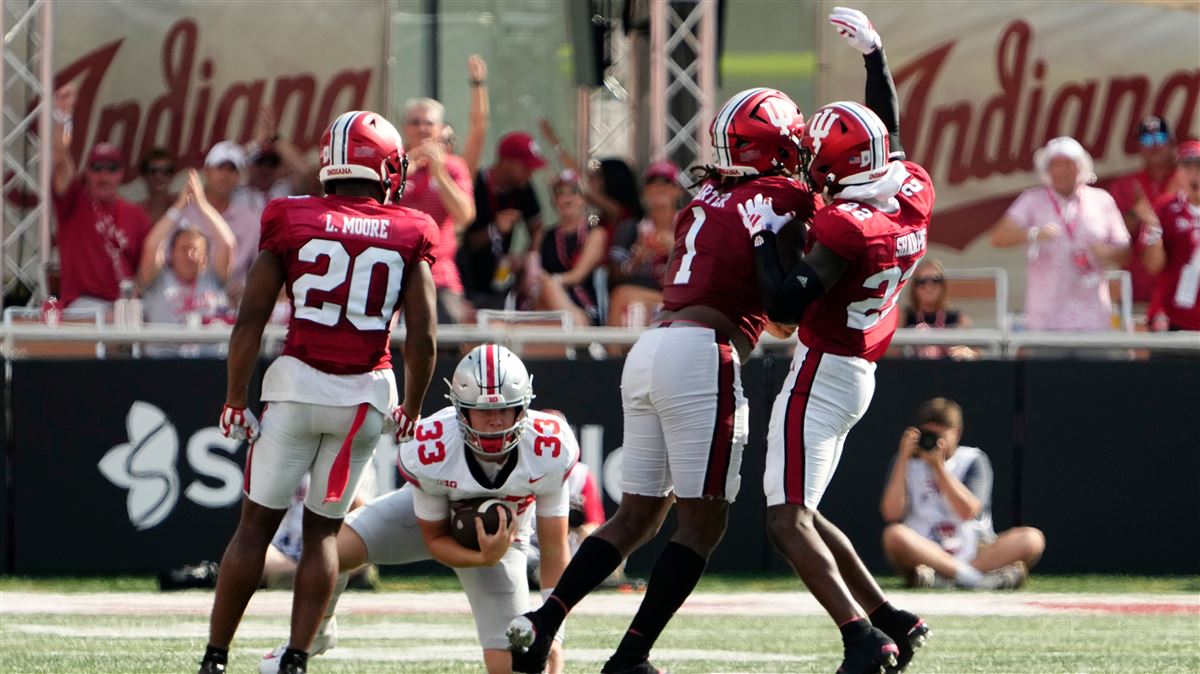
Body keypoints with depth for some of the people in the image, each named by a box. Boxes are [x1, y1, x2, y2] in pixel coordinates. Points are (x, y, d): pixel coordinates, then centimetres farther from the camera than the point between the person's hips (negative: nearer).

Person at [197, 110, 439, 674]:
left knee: (257, 523, 7)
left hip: (298, 382, -1)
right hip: (367, 394, 1)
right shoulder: (409, 236, 1)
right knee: (322, 530, 14)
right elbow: (422, 338, -1)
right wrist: (410, 411, 13)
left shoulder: (290, 222, 0)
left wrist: (234, 400, 5)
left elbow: (251, 318, -3)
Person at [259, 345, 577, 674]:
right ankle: (315, 632, 14)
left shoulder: (550, 450, -35)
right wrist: (483, 559, -38)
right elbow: (435, 539, -17)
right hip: (432, 515, 0)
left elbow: (554, 550, -23)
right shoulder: (428, 452, -36)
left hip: (502, 534, 0)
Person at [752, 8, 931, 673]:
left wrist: (766, 235, -15)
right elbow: (887, 135, 21)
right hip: (856, 377, 9)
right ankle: (890, 618, 16)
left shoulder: (844, 227, -24)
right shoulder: (914, 197, 0)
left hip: (821, 375, -9)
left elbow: (785, 305, -26)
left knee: (788, 521, -10)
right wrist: (873, 52, 29)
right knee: (801, 515, 18)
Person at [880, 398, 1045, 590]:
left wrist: (939, 467, -16)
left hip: (976, 555, 1)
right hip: (925, 554, -1)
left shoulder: (972, 460, 5)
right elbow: (891, 515, -9)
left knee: (1032, 538, -23)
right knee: (894, 535, -32)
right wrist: (903, 459, -12)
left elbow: (968, 511, -12)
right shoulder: (907, 463, 7)